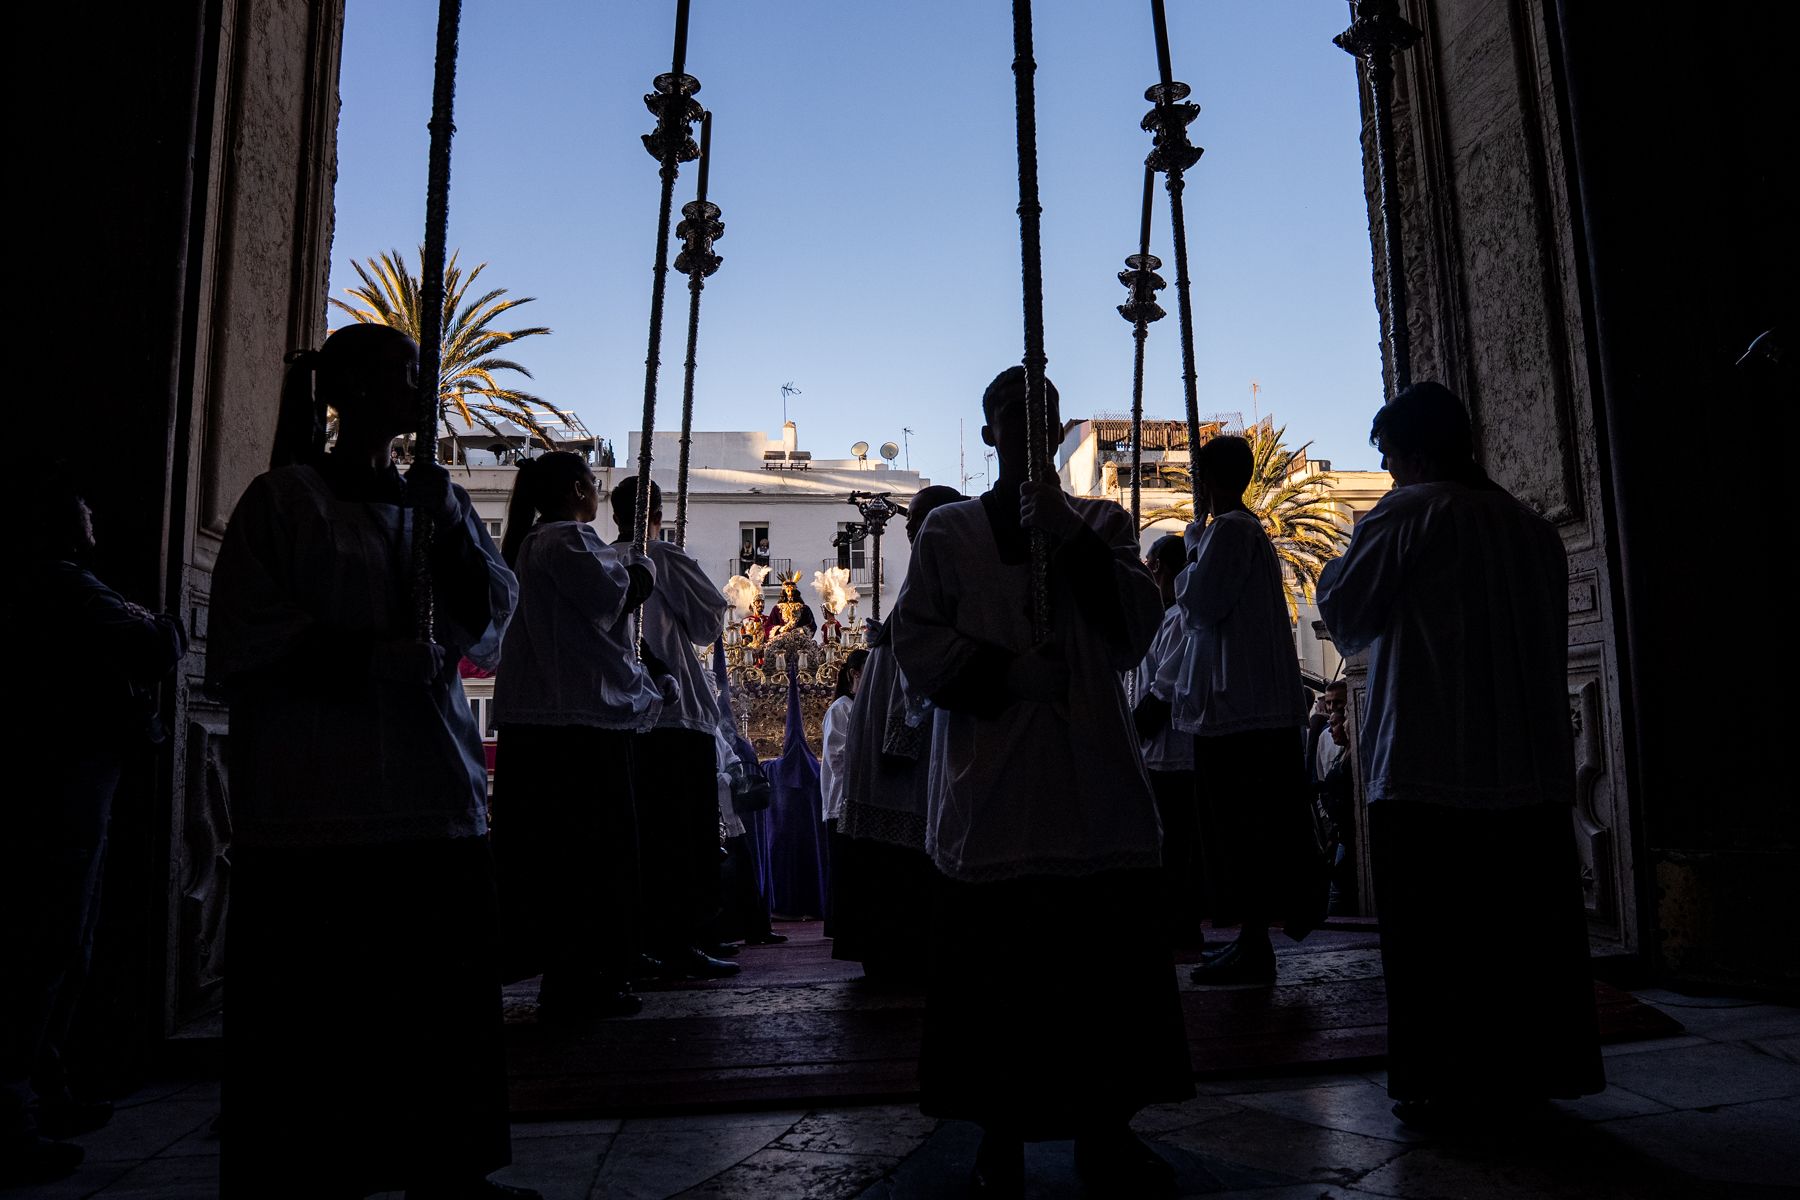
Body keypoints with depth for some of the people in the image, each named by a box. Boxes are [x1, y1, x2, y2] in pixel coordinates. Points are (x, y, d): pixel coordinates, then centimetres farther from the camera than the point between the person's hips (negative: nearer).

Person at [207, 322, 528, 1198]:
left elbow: (489, 620, 7)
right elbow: (242, 647, -5)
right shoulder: (285, 499, 0)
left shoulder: (434, 497, 15)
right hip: (314, 803, -5)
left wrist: (448, 525, -6)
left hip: (434, 790, 5)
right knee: (314, 1016, 1)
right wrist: (367, 658, -17)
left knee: (449, 996, 7)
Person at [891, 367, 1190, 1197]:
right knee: (993, 969, 1)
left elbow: (1138, 630, 0)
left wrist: (1073, 539, -11)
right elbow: (918, 648, 0)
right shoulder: (948, 532, 10)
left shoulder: (1101, 523, 15)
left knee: (1112, 958, 4)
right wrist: (1018, 675, -11)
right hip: (991, 785, -1)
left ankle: (1104, 1131, 21)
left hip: (1095, 782, 2)